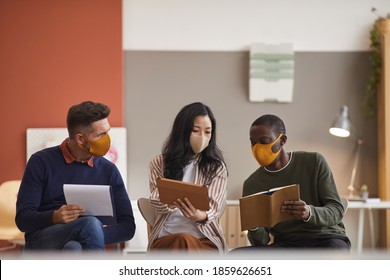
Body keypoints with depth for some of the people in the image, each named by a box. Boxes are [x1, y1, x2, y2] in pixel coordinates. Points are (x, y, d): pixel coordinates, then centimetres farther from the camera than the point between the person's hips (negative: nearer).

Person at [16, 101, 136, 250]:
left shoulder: (108, 171, 11)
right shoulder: (41, 162, 3)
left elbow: (128, 227, 8)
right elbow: (23, 219, -1)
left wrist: (93, 236, -13)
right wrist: (54, 217, -23)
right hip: (42, 243, -2)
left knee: (73, 248, -37)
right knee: (91, 223, -33)